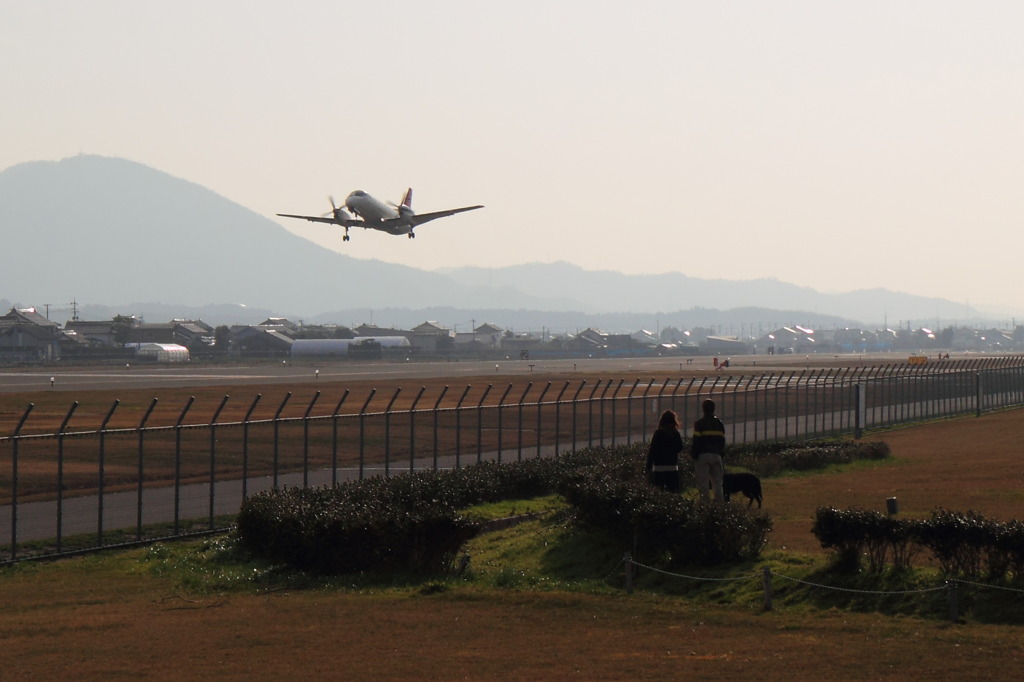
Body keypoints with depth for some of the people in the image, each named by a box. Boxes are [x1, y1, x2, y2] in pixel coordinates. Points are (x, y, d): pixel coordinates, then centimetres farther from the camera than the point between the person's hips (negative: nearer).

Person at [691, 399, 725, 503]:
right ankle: (720, 501, 5)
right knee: (717, 483, 9)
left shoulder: (700, 424, -5)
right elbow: (722, 441, 13)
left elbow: (696, 442, -8)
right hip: (716, 455, 5)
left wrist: (694, 456, -4)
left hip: (703, 455, -5)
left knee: (702, 484, -3)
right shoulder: (719, 423, 11)